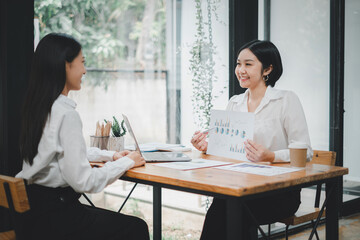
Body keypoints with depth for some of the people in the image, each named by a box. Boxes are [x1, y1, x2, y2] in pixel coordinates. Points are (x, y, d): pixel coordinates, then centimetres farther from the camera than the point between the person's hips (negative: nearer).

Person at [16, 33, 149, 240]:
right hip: (54, 219, -9)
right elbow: (83, 181, -22)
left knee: (123, 222, 22)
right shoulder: (66, 114, -21)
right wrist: (126, 162, -9)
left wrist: (110, 155, 15)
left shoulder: (38, 106, 8)